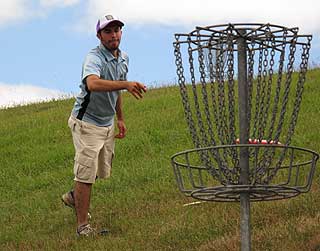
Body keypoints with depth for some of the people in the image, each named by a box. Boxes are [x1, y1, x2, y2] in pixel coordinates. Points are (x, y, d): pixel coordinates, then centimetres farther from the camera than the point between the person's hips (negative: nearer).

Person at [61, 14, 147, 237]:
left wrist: (120, 118, 22)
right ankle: (83, 225, 1)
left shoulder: (123, 58, 4)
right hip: (86, 123, -8)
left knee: (102, 171, 20)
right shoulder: (94, 58, -24)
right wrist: (126, 84, -58)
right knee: (86, 174, -7)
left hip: (107, 124, 8)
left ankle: (73, 197, 45)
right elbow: (93, 84, -47)